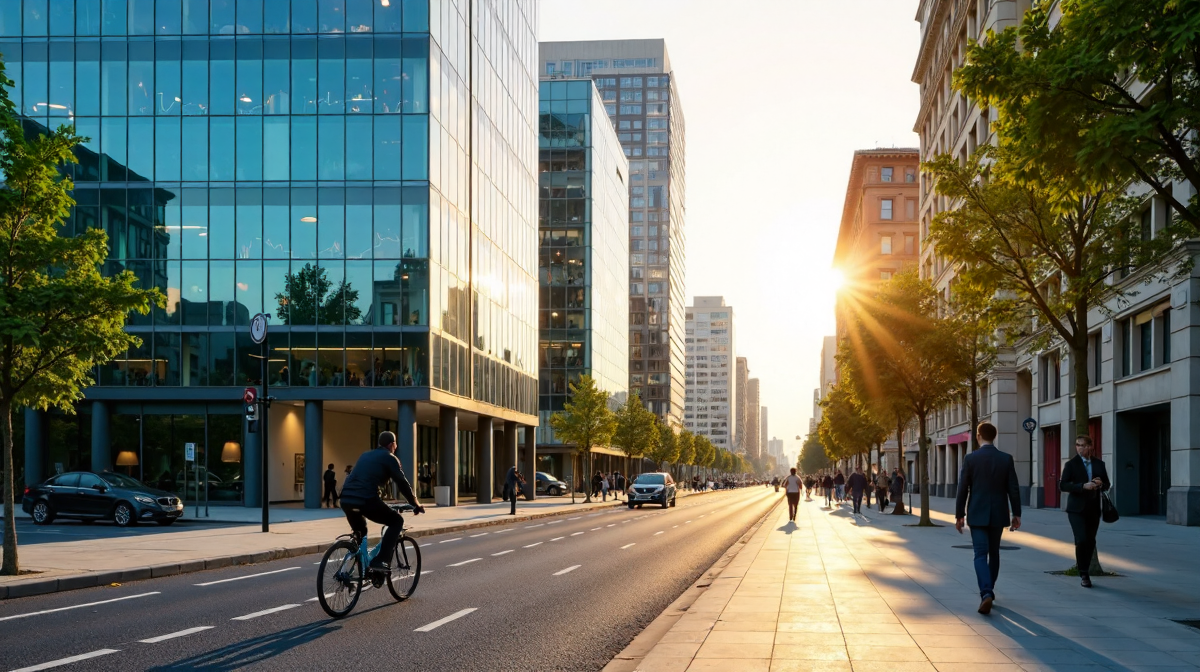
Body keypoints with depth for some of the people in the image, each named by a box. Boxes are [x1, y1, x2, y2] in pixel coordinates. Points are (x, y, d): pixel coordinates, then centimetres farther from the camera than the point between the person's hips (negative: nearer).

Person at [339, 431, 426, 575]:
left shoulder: (366, 455, 29)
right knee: (397, 521, 10)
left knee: (359, 532, 30)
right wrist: (416, 504, 18)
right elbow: (402, 483, 7)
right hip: (366, 500, -7)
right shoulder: (389, 458, 8)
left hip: (346, 500, 7)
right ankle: (379, 561, -3)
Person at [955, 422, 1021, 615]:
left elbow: (963, 489, -5)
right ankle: (988, 590, 30)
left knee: (981, 554, -5)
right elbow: (1013, 489, -1)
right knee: (994, 552, 18)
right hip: (998, 514, 3)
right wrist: (1016, 514, 6)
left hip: (977, 514, -2)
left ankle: (986, 593, -23)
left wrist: (959, 515, 2)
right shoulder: (1006, 459, -2)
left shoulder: (970, 458, -7)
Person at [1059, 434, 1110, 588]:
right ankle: (1084, 574, -1)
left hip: (1093, 508, 4)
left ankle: (1082, 564, 29)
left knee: (1090, 542, 8)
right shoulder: (1071, 464, -3)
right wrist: (1083, 486, -23)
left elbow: (1107, 484, 16)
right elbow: (1062, 485, -11)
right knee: (1081, 540, -12)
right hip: (1077, 508, -4)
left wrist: (1101, 484, -8)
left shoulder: (1099, 464, 8)